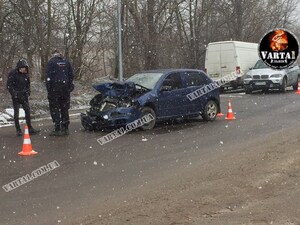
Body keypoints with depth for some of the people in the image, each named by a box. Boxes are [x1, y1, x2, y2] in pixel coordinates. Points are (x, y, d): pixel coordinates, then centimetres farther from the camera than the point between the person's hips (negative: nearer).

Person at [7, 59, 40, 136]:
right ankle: (18, 130, 7)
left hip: (24, 96, 5)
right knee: (16, 113, 0)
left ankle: (30, 128, 11)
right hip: (16, 96, -5)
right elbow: (9, 85, -10)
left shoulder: (26, 74, 6)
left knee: (28, 111, 4)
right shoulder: (13, 74, -11)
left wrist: (28, 92, 4)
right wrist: (14, 94, -17)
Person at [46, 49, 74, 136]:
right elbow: (71, 75, 12)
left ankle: (57, 129, -4)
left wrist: (48, 89, -5)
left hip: (55, 88, -4)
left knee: (55, 109, 0)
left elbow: (48, 77, -8)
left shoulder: (51, 62, -2)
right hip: (65, 89, 4)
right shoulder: (66, 62, 11)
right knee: (65, 108, 11)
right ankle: (65, 128, 13)